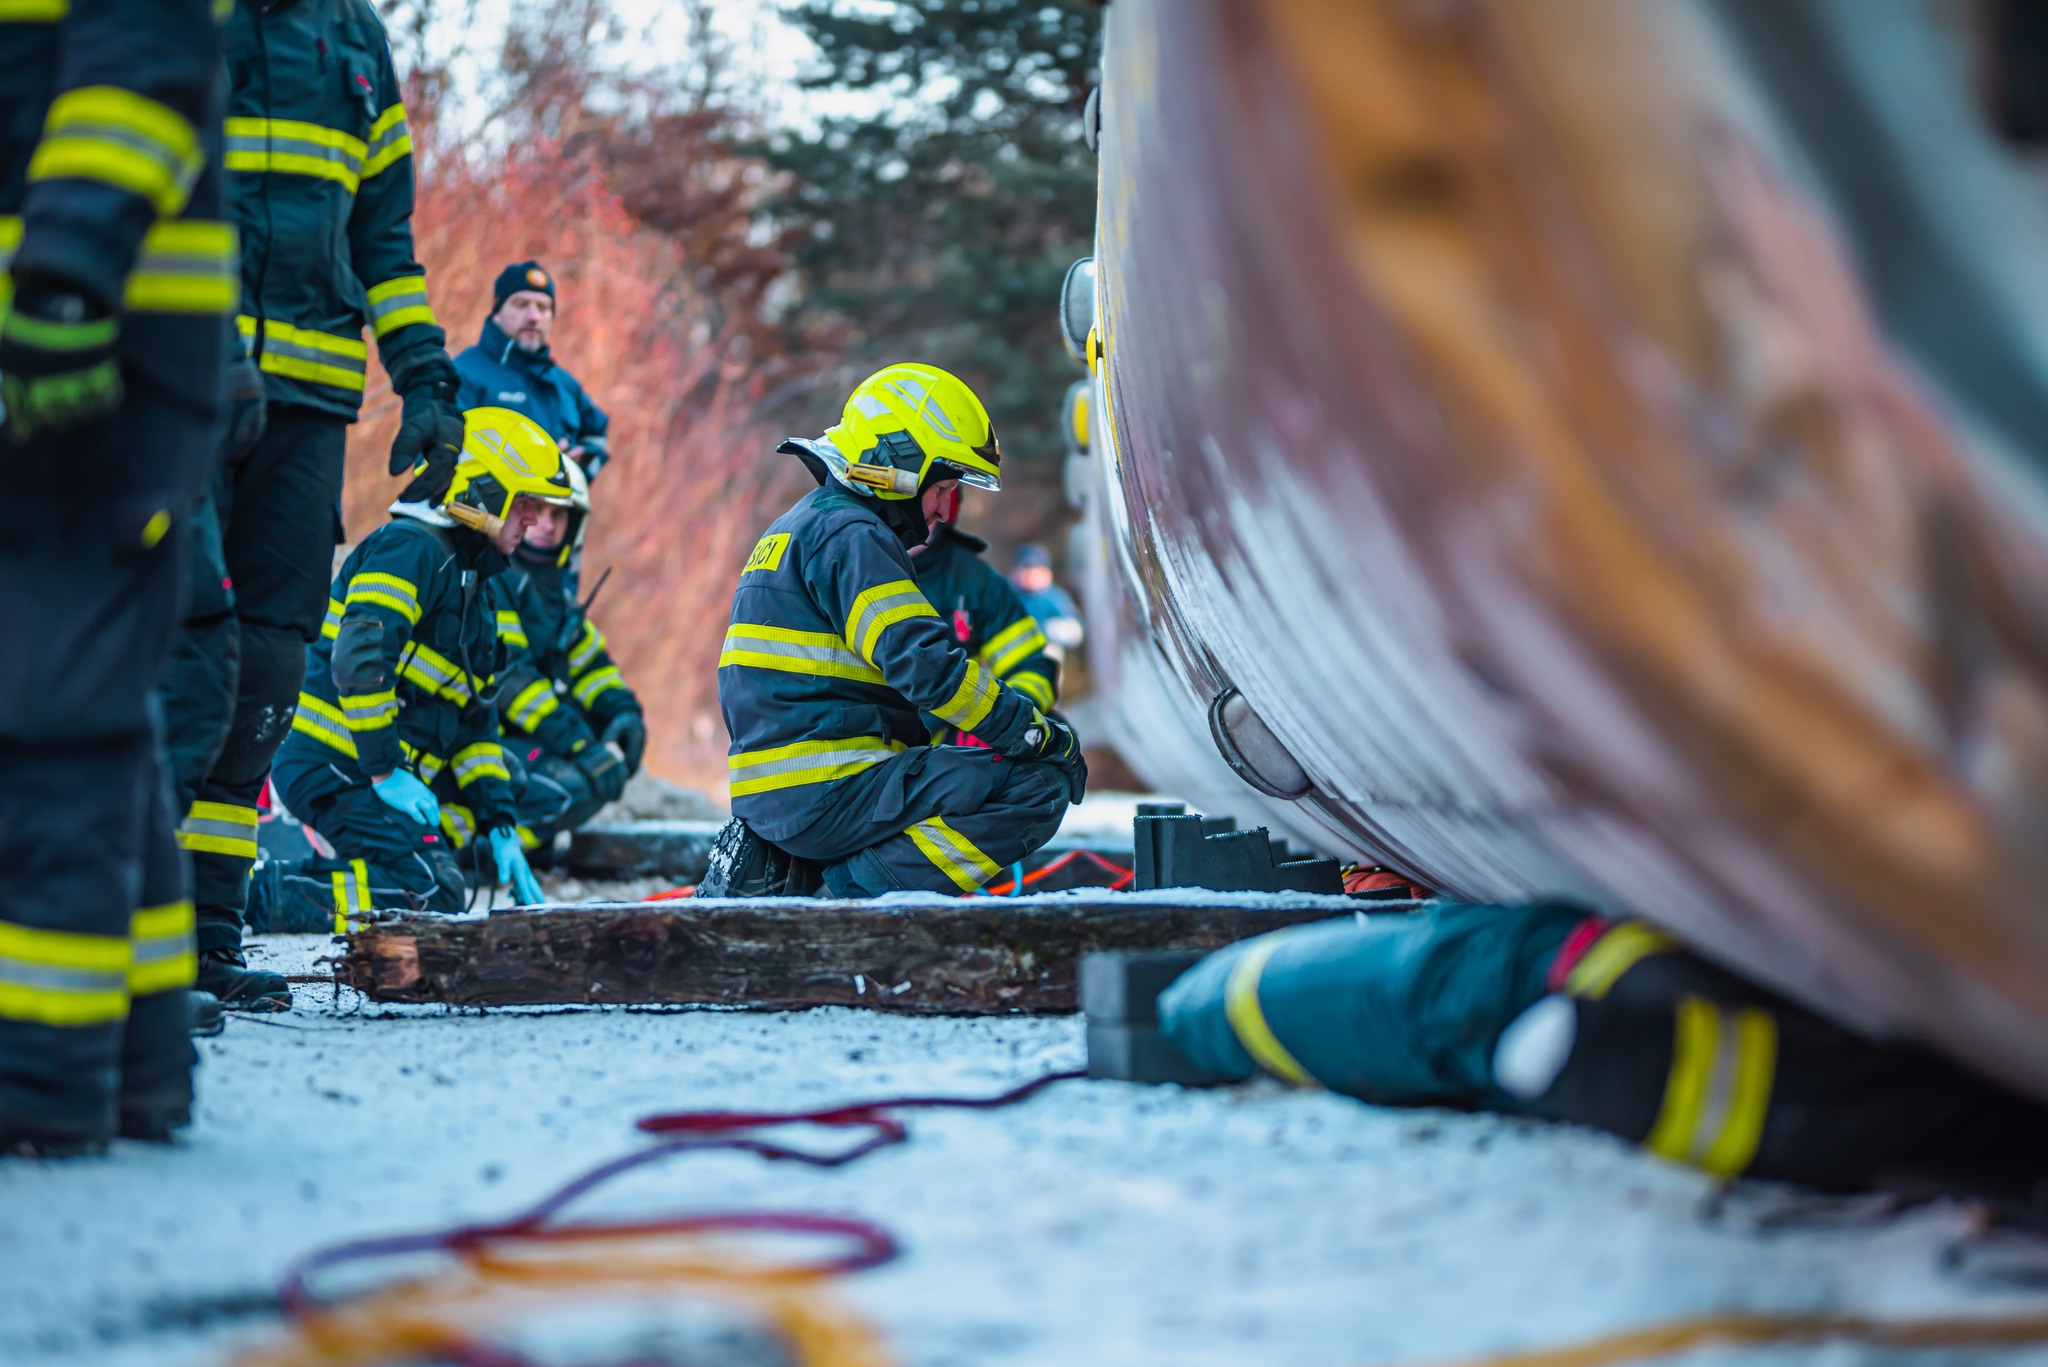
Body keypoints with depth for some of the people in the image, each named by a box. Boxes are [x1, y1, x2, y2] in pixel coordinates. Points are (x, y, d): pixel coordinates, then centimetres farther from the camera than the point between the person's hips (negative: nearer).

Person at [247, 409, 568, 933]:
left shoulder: (471, 587, 24)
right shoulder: (412, 547, -9)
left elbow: (474, 726, 23)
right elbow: (358, 658, -22)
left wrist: (500, 824, 12)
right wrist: (386, 771, -21)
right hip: (336, 766, -10)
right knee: (432, 895, -21)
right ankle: (253, 892, -19)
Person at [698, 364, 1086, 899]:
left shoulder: (802, 527, 24)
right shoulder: (849, 536, -9)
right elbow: (926, 667, -19)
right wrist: (1044, 734, -9)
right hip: (827, 792, -10)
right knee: (1039, 786, -13)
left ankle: (772, 868, 12)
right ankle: (867, 885, -15)